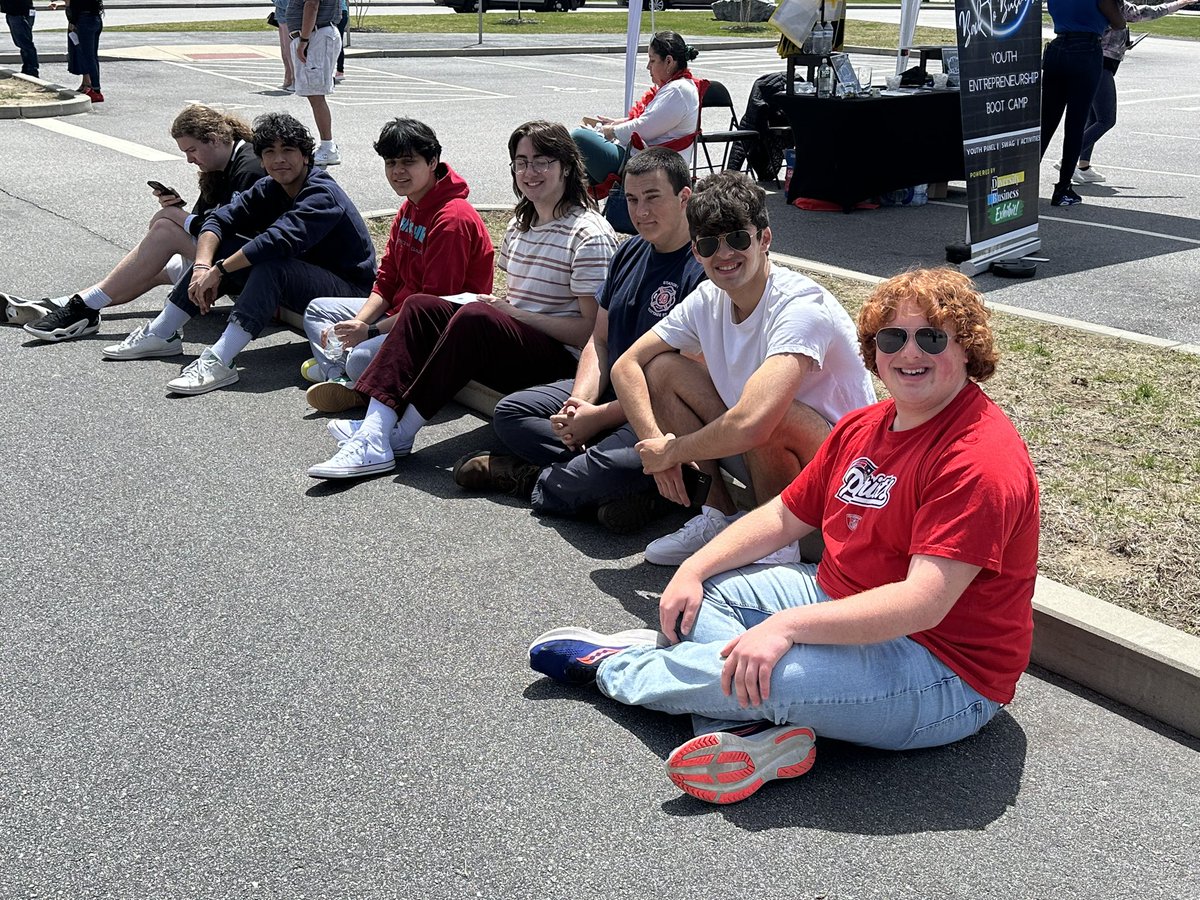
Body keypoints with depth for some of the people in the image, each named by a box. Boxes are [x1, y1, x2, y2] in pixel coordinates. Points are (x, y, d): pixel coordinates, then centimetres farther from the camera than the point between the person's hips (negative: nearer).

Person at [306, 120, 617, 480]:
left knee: (476, 316, -32)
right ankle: (374, 429, -26)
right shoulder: (518, 225, 17)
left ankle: (397, 436, -23)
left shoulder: (589, 235, -10)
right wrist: (497, 303, -4)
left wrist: (515, 314, -16)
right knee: (420, 306, -9)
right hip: (515, 346, 8)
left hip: (563, 358, -8)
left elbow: (592, 329, -15)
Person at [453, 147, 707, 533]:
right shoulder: (629, 252, 11)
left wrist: (600, 417, -17)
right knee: (509, 413, 3)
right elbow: (599, 340, 12)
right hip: (609, 389, 9)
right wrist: (580, 402, -8)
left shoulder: (702, 270, -17)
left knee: (618, 465, -37)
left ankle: (539, 478, -6)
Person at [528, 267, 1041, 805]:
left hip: (945, 672, -9)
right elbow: (783, 516, 12)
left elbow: (924, 602, -31)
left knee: (769, 673, -31)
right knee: (704, 591, 7)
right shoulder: (863, 427, 6)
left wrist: (787, 625, -37)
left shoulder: (981, 459, -23)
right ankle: (752, 731, -22)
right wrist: (693, 570, -1)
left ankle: (612, 665, -1)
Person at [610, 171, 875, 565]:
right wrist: (655, 442, -15)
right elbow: (627, 366, 1)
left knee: (768, 417, -39)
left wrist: (670, 452, -22)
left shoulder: (802, 307, -28)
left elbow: (749, 425, -40)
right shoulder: (708, 300, -4)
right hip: (761, 457, 7)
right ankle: (720, 515, 4)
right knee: (661, 368, -3)